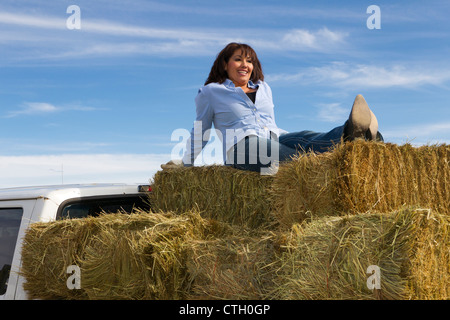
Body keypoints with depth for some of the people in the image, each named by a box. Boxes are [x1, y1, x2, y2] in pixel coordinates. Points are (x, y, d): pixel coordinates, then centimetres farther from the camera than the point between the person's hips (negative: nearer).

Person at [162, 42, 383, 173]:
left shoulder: (263, 88, 29)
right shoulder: (211, 92, 17)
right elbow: (200, 131, 22)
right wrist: (185, 163, 19)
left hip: (273, 139, 6)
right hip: (242, 146, -6)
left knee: (308, 137, -32)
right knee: (296, 156, -38)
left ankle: (350, 134, -64)